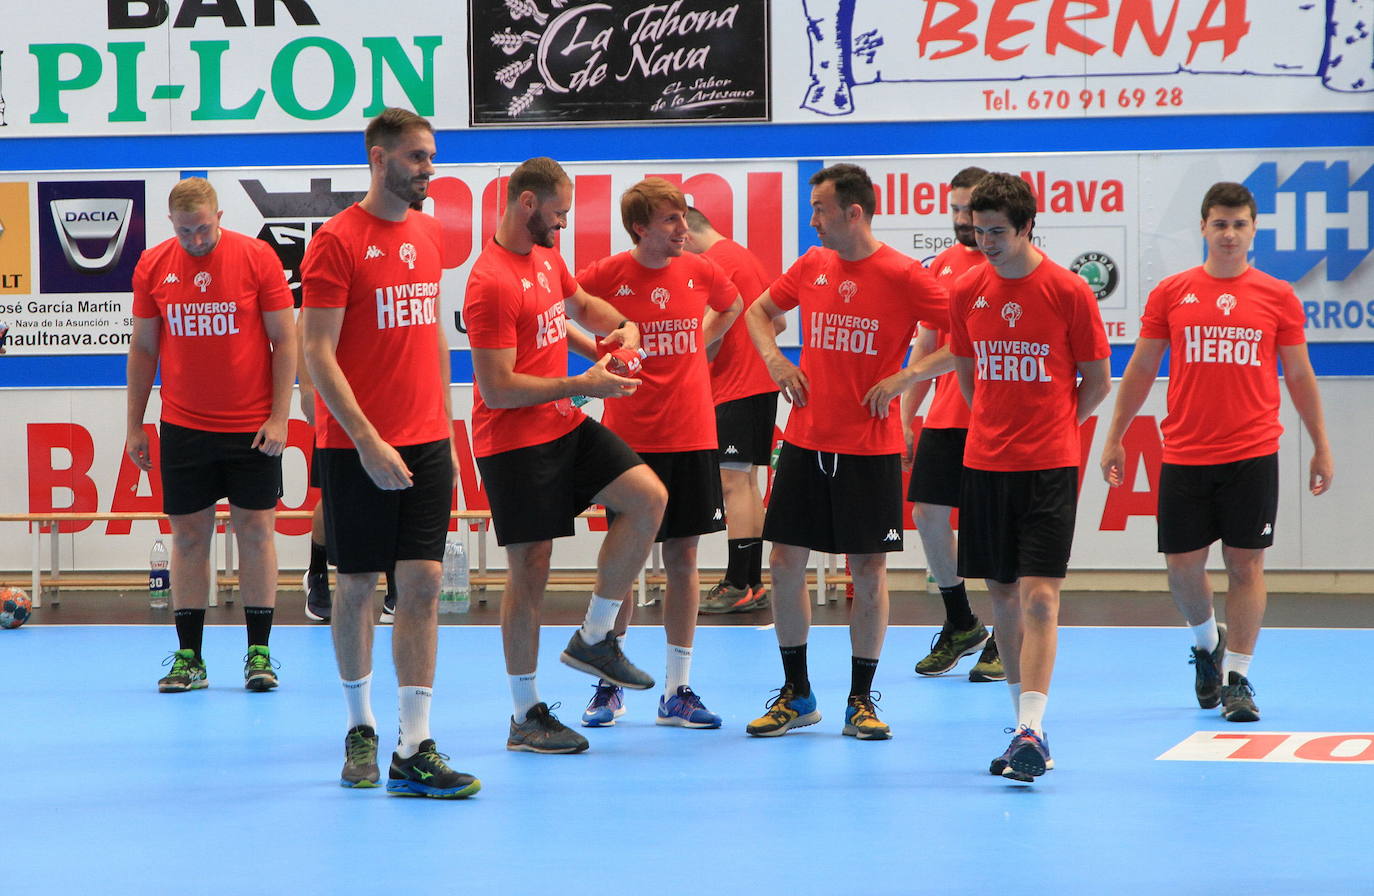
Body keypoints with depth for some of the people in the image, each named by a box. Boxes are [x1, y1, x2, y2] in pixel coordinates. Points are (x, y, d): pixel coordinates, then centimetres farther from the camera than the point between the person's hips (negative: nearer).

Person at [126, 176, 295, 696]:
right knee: (188, 535, 3)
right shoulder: (152, 267, 1)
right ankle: (189, 657, 7)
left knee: (256, 530, 0)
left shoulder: (257, 259, -6)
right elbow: (142, 349, 9)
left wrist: (279, 416, -9)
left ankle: (259, 653, 6)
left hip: (252, 427, -2)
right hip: (183, 427, 2)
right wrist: (135, 425, 7)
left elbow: (285, 341, -3)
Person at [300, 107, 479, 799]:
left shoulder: (428, 234, 11)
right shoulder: (337, 241, -9)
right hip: (356, 447, -5)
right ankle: (360, 728, 23)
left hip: (427, 442, 5)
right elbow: (318, 354, -12)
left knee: (422, 584, -3)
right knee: (356, 586, 5)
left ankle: (414, 750, -4)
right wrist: (368, 442, -18)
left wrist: (445, 430, 14)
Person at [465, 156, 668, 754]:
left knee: (648, 498, -5)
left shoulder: (546, 258, 9)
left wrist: (622, 326, 9)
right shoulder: (492, 282, -20)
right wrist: (581, 385, -17)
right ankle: (526, 717, 9)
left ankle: (593, 639, 7)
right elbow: (498, 389, -23)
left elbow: (581, 304, 31)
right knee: (530, 570, -2)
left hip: (565, 426, 8)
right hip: (516, 442, -8)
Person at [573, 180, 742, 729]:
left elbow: (732, 306, 24)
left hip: (692, 437, 3)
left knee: (683, 558, 4)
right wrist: (600, 352, -5)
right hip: (630, 437, -3)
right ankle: (609, 682, 15)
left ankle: (677, 691, 10)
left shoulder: (700, 272, 3)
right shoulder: (609, 275, -8)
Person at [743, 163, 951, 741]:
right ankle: (796, 696, 17)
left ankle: (861, 701, 13)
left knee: (869, 572, 0)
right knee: (786, 563, 4)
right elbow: (760, 310, 23)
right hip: (805, 442, 4)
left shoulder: (902, 276, -10)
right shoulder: (812, 266, 6)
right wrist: (774, 358, 5)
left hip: (870, 450, -4)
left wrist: (906, 377, -18)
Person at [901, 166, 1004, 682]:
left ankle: (1005, 641, 8)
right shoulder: (942, 265, 11)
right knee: (928, 512, 4)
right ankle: (960, 627, 21)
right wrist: (905, 418, 13)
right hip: (945, 420, 6)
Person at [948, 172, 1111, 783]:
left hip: (1049, 467, -4)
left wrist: (1052, 428, 8)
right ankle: (1024, 722, 18)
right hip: (984, 463, 4)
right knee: (1002, 594, 8)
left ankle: (1031, 732, -17)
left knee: (1039, 596, -12)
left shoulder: (1068, 292, -6)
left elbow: (1097, 380, 3)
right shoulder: (967, 292, 5)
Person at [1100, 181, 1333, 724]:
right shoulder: (1171, 293, 4)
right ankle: (1207, 643, 31)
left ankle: (1237, 678, 3)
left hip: (1252, 455, -1)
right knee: (1182, 564, 3)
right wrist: (1114, 438, 8)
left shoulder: (1277, 297, 3)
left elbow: (1299, 376, 10)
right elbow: (1140, 371, 10)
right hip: (1183, 455, 1)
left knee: (1246, 564, -2)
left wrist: (1321, 446, 8)